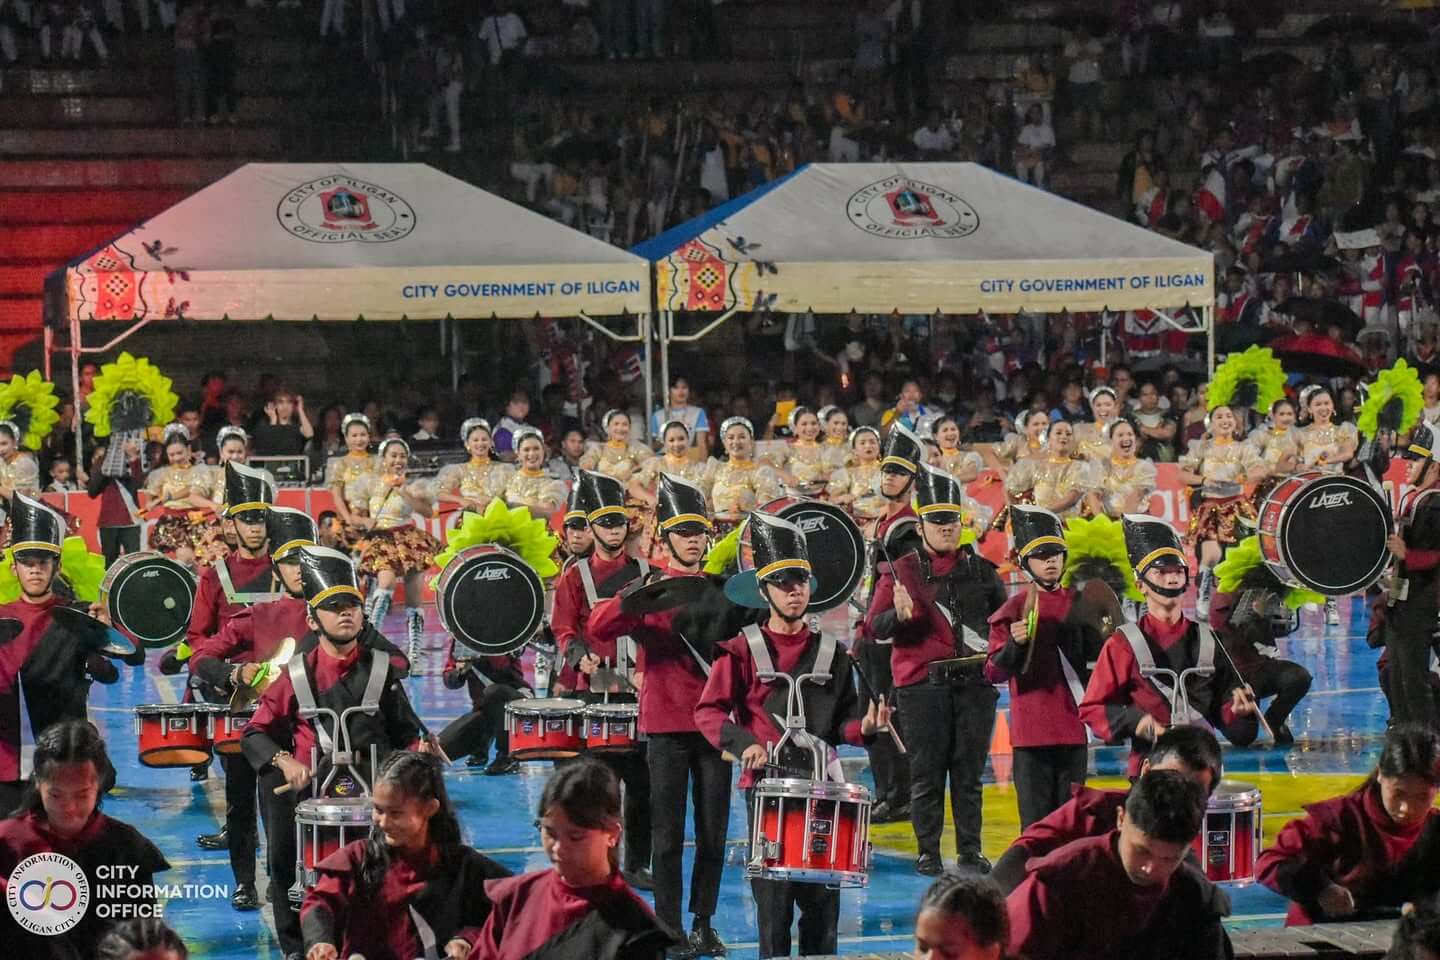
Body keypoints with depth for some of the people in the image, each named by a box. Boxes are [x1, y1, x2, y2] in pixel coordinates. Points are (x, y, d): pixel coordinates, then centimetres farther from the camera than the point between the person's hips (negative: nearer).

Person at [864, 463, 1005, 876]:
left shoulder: (981, 569, 12)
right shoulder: (901, 571, 3)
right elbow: (874, 625, -5)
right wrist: (899, 615, -26)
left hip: (975, 683, 2)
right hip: (923, 685, -2)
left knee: (969, 771, 5)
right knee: (927, 772, 0)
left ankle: (970, 851, 11)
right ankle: (928, 852, 7)